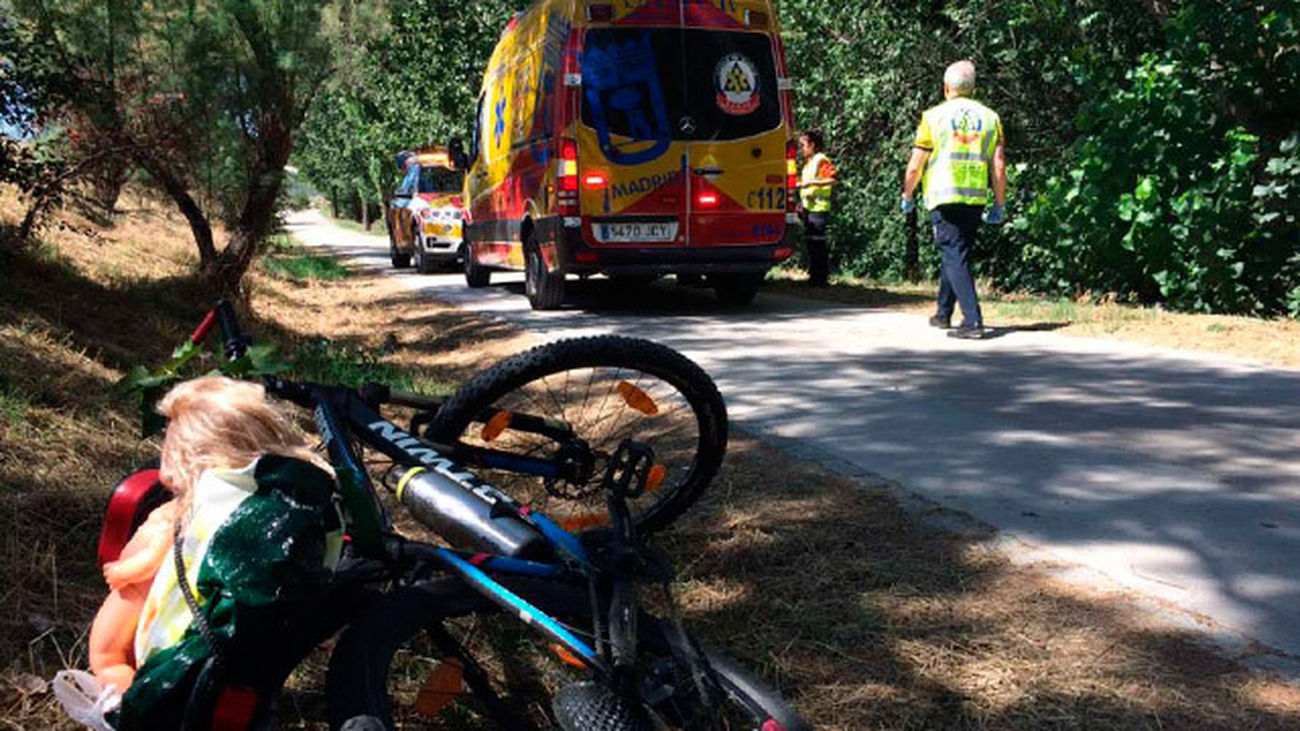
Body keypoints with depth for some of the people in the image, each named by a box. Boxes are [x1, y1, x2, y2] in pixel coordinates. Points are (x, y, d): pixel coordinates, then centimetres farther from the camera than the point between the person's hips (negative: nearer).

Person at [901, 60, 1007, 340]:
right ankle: (943, 313, 32)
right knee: (955, 253, 19)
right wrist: (1000, 204, 11)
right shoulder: (990, 117, 10)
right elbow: (998, 166, 5)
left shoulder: (934, 116, 0)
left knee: (955, 257, -6)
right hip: (975, 198, 4)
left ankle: (973, 321, -17)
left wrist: (907, 196, 14)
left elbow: (915, 165, 0)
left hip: (943, 196, -4)